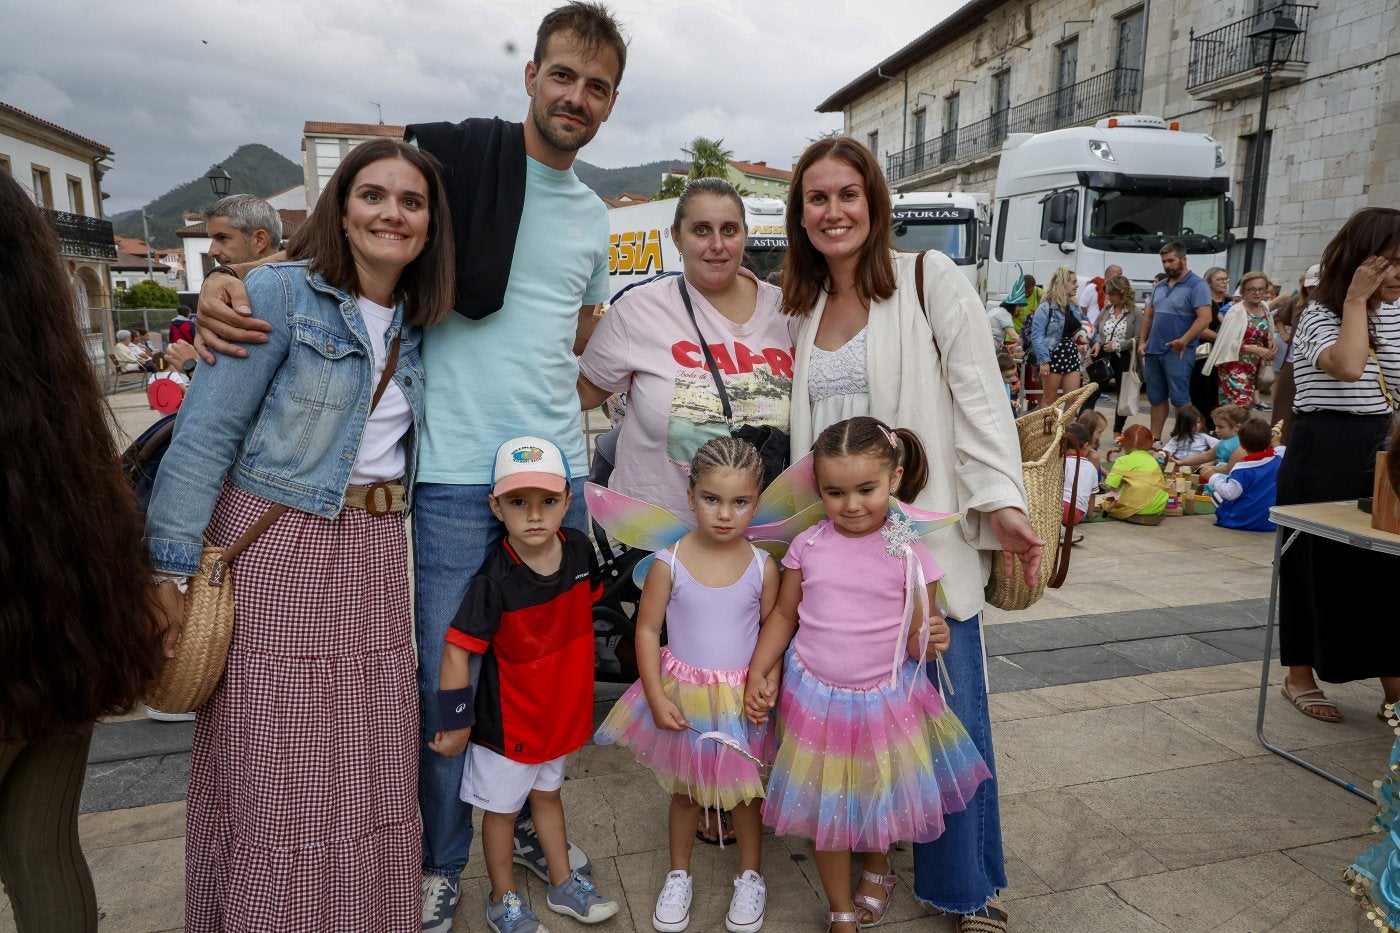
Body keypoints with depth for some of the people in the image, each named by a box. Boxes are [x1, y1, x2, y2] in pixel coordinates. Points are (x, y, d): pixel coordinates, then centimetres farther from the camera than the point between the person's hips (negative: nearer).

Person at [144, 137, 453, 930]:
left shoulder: (420, 324, 9)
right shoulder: (281, 293, -8)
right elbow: (207, 433, -12)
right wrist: (171, 566, -14)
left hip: (375, 553, 5)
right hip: (273, 544, -5)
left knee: (371, 766, 12)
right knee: (270, 768, 4)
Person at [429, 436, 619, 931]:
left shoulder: (579, 547, -12)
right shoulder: (495, 580, -29)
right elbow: (457, 650, -24)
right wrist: (457, 725, -18)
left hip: (561, 708, 5)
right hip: (509, 719, -5)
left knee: (547, 794, 26)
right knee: (502, 808, 16)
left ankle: (563, 884, 43)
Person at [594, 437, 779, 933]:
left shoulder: (763, 567, -11)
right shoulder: (669, 563, -15)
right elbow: (647, 631, -9)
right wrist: (657, 698, -12)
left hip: (742, 698, 1)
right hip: (683, 694, 0)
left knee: (745, 787, 17)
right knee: (684, 789, 18)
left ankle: (750, 875, 42)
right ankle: (678, 875, 42)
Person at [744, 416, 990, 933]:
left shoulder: (910, 554, -12)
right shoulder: (807, 546, -7)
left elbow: (915, 641, -8)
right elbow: (783, 614, 5)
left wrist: (929, 640, -30)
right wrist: (757, 673, -1)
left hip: (886, 700, -1)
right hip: (815, 698, 1)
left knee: (880, 801, 19)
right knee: (826, 810, 12)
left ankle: (877, 868, 52)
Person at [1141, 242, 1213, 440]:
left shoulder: (1197, 285, -7)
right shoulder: (1159, 286, 16)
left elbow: (1204, 318, -16)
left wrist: (1184, 340, -25)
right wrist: (1143, 341, 12)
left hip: (1178, 353, -7)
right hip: (1153, 350, 7)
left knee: (1180, 399, -5)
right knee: (1156, 398, 11)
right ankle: (1154, 439, 17)